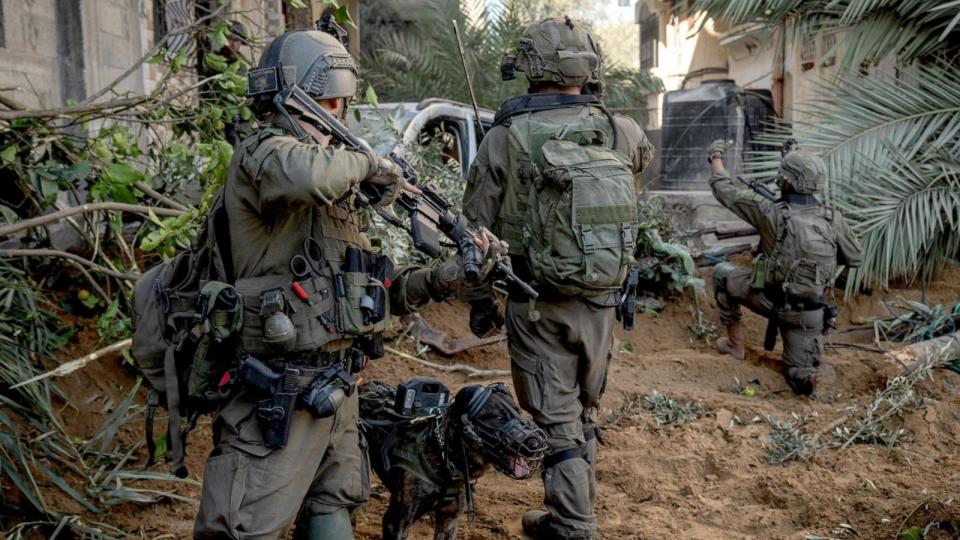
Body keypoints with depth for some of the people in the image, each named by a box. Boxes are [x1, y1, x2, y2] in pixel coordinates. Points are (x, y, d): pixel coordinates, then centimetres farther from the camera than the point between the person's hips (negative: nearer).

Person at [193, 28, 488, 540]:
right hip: (277, 393, -9)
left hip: (334, 386, 9)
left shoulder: (336, 188, 16)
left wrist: (435, 280, 4)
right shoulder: (263, 152, -9)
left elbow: (365, 290, 17)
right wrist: (367, 163, -16)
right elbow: (306, 174, -36)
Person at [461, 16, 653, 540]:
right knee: (583, 409, 21)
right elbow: (646, 153, 25)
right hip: (600, 301, 4)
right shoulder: (620, 132, -2)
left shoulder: (506, 138, -11)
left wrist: (479, 301, 6)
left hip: (538, 305, -4)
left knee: (556, 419, 7)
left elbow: (477, 230, -5)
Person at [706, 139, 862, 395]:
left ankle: (735, 342, 25)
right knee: (800, 377, 19)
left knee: (722, 273, 22)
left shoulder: (771, 213, -13)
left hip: (772, 301, -3)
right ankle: (810, 372, -19)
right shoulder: (833, 219, -4)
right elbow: (855, 259, 9)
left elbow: (726, 191, -3)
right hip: (811, 311, 3)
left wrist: (716, 158, 14)